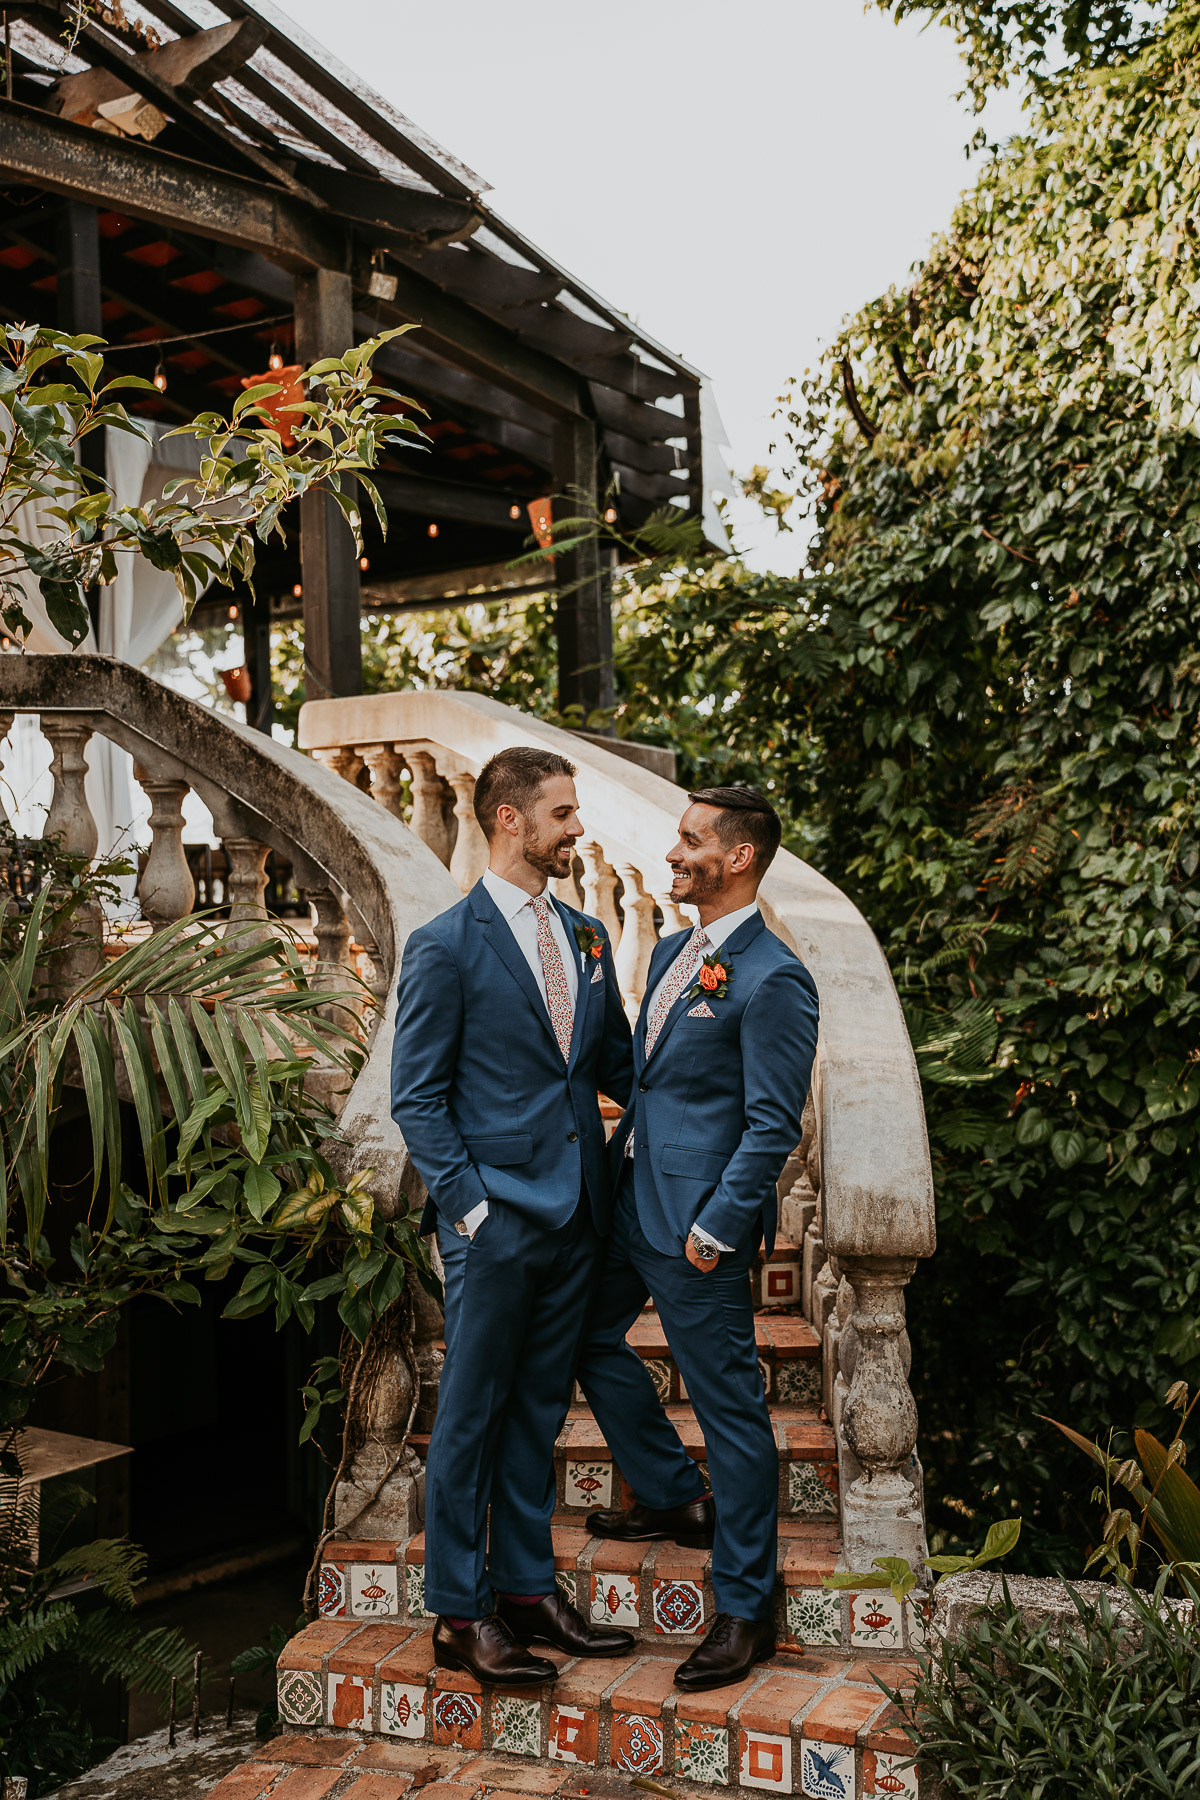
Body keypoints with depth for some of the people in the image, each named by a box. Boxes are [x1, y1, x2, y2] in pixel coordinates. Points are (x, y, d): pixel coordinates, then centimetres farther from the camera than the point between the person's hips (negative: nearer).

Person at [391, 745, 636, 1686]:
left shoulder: (588, 937, 11)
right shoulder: (446, 947, -8)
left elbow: (618, 1064, 16)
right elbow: (417, 1097, -8)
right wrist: (468, 1207, -15)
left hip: (577, 1217, 6)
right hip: (495, 1220, -6)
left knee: (539, 1410, 16)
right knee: (472, 1416, 5)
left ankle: (528, 1589, 29)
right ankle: (459, 1615, 18)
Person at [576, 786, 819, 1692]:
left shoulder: (773, 980, -18)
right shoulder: (673, 951, 10)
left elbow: (773, 1128, -18)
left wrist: (716, 1229, -18)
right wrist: (617, 1162, 16)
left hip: (698, 1221, -10)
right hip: (631, 1197, 10)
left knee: (730, 1406, 1)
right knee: (589, 1339, 23)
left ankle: (747, 1608, 17)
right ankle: (676, 1498, 42)